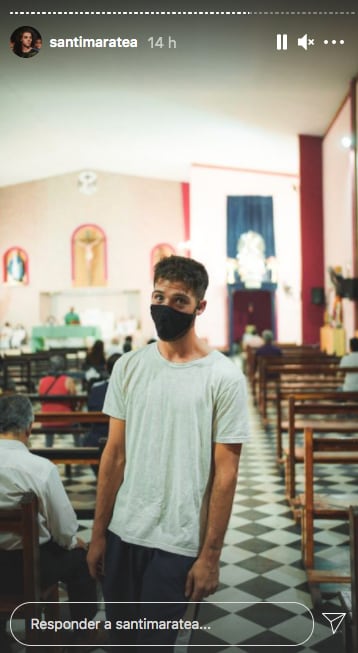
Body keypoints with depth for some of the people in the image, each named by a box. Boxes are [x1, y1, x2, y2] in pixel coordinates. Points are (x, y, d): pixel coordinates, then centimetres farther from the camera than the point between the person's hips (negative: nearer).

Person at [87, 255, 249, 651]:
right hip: (122, 533, 4)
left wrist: (210, 555, -8)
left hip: (178, 542, -4)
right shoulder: (128, 367, 0)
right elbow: (114, 454, 4)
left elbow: (225, 473, -9)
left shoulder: (224, 377, -11)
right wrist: (98, 532, 5)